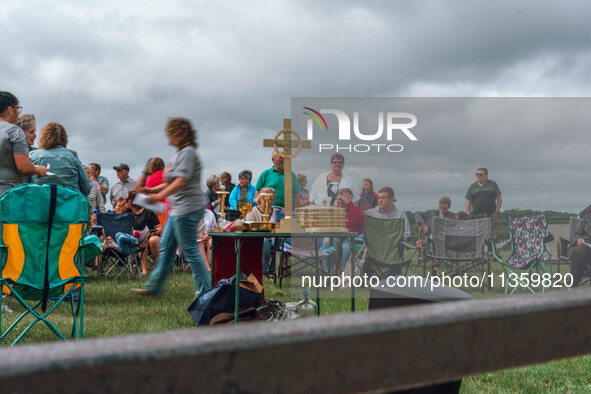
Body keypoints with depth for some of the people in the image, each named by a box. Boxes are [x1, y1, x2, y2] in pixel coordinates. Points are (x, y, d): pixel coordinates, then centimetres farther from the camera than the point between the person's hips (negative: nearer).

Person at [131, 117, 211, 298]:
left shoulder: (188, 152, -13)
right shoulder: (180, 153, 19)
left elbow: (182, 181, -22)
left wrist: (160, 195, -20)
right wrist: (152, 190, 17)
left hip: (188, 208, -11)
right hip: (178, 209, 11)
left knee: (189, 251, -6)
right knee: (165, 246, 15)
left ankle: (205, 292, 1)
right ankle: (154, 286, 24)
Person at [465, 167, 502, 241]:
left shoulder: (493, 185, 10)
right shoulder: (472, 187, 12)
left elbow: (499, 198, 10)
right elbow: (468, 203, 11)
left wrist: (496, 211, -1)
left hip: (491, 216, -1)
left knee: (492, 238, -5)